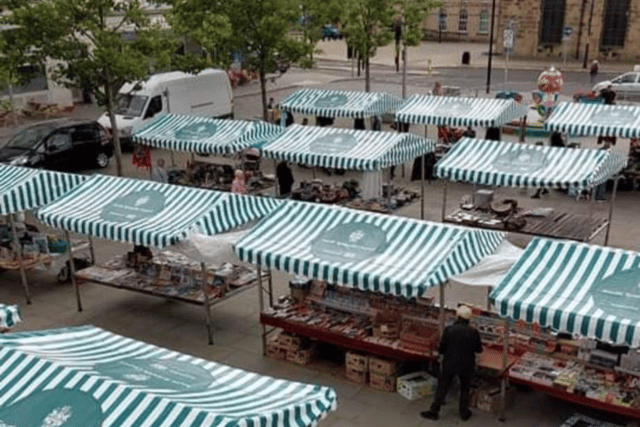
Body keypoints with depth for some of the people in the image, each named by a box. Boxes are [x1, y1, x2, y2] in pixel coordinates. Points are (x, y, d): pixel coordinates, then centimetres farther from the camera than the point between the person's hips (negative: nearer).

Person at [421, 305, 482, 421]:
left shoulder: (449, 330, -18)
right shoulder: (473, 332, -14)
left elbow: (441, 349, -12)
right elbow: (479, 349, -1)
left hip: (450, 364, -1)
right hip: (467, 366, 1)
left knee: (442, 388, 13)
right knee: (465, 389, 21)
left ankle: (434, 411, 21)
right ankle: (464, 413, 32)